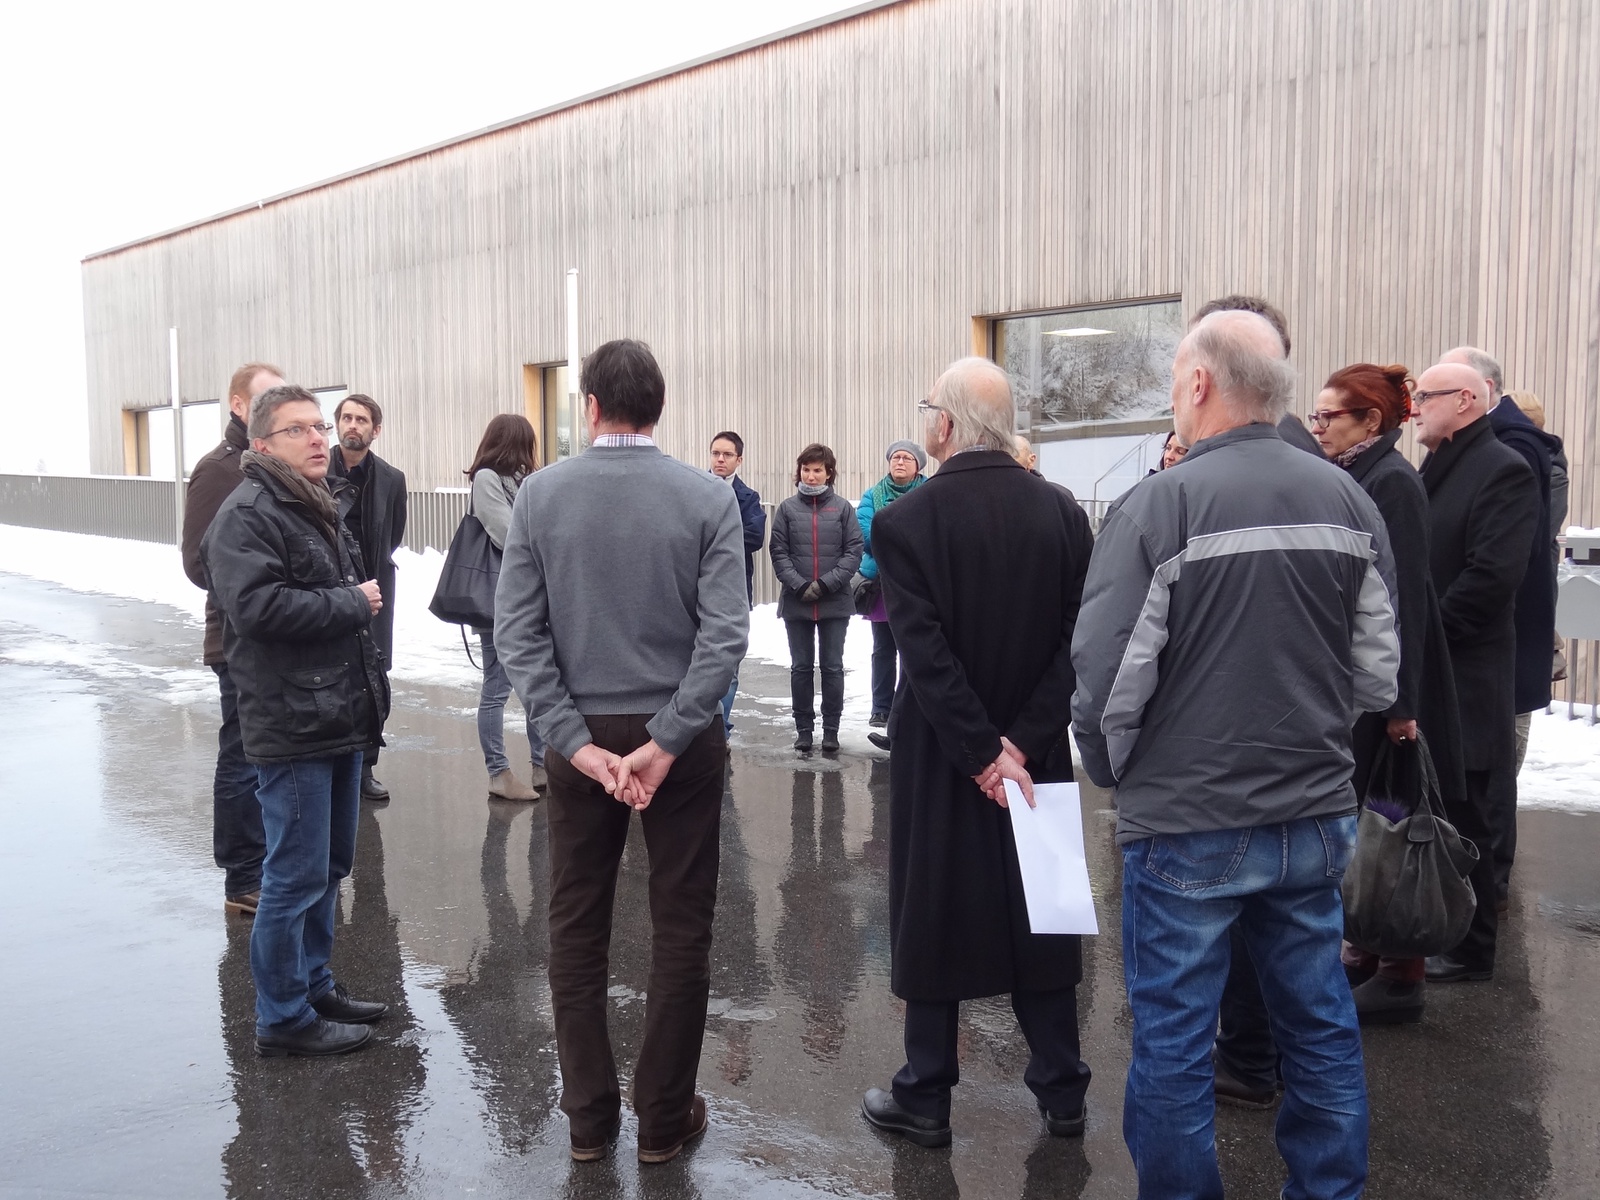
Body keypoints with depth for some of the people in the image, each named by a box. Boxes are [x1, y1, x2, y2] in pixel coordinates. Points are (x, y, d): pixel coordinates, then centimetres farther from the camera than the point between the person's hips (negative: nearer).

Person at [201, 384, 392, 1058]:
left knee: (330, 865, 18)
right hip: (292, 727, -9)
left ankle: (315, 985, 32)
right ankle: (283, 1017, 10)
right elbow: (260, 605, -27)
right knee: (297, 875, -2)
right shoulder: (247, 515, -13)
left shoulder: (319, 509, 18)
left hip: (341, 719, 9)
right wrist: (353, 604, -16)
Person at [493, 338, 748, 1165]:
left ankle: (588, 1117, 22)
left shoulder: (540, 494, -4)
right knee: (681, 928, 9)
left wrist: (577, 740, -8)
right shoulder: (707, 497, -8)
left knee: (577, 927, 13)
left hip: (580, 734, 1)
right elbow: (725, 634, -15)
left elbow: (517, 631, -8)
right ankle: (663, 1120, 18)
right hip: (679, 733, -1)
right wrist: (665, 741, -13)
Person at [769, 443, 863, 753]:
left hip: (835, 602, -1)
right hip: (796, 602, 1)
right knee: (801, 668, 8)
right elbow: (778, 553, -1)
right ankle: (803, 728, 18)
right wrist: (800, 585, -13)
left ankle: (831, 729, 15)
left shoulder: (843, 508, 1)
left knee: (832, 667, 6)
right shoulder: (787, 508, 3)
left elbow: (854, 551, -3)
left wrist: (826, 583, -13)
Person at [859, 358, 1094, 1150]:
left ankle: (925, 1100, 21)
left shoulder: (906, 521, -14)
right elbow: (1078, 641, -8)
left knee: (933, 917, 9)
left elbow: (925, 654, -19)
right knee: (1038, 912, 16)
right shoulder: (1061, 512, -3)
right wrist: (1022, 740, -10)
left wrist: (981, 753, -14)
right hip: (1038, 750, 4)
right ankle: (1061, 1091, 25)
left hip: (939, 755, -3)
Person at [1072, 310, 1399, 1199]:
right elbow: (1379, 668, 5)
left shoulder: (1156, 506, -15)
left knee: (1173, 1039, 9)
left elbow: (1108, 675, -15)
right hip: (1318, 813, 5)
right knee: (1321, 1024, 18)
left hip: (1187, 823, -5)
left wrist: (1114, 772, 4)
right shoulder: (1349, 501, 0)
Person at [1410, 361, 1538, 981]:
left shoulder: (1503, 471, -11)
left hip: (1466, 675, -8)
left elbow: (1493, 575, -21)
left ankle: (1471, 949, 13)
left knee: (1470, 816, 2)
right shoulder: (1431, 471, 16)